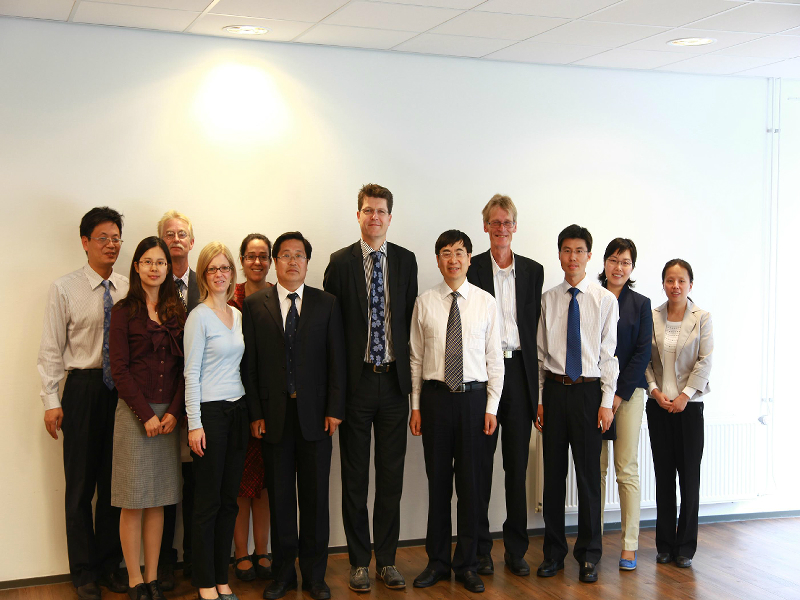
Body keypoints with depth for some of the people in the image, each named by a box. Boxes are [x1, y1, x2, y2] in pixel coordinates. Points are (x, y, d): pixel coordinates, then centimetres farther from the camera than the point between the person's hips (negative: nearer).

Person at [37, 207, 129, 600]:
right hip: (83, 387, -2)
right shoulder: (64, 290, -3)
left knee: (114, 481, 11)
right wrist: (51, 401, -8)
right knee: (80, 483, 6)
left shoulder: (128, 290, 4)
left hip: (122, 389, 3)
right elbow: (51, 350, -3)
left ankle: (110, 565, 24)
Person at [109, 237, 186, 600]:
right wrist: (146, 415, -12)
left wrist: (173, 412, -6)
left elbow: (183, 366, 6)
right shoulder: (124, 311, -1)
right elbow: (119, 369, -6)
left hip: (168, 415, 3)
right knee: (134, 501, 1)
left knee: (158, 500, 8)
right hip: (134, 413, -3)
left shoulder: (177, 311, 9)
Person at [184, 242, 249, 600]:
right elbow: (191, 373, -10)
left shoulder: (238, 315, 11)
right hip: (209, 412, -6)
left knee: (229, 500, 10)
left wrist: (252, 412, 10)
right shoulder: (199, 316, -8)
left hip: (237, 411, 6)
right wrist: (194, 424, -14)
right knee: (208, 502, 0)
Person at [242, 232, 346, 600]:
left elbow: (337, 360, 4)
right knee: (279, 497, 6)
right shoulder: (255, 304, 5)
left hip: (315, 414, 0)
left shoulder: (327, 304, 6)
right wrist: (255, 413, -4)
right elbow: (249, 363, 2)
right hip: (273, 414, 0)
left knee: (315, 497, 6)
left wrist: (334, 409, -3)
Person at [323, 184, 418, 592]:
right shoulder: (340, 262, 0)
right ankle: (359, 562, 17)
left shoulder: (406, 261, 6)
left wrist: (410, 372, 3)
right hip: (356, 380, -2)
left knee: (391, 475, 9)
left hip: (394, 379, 2)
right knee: (354, 477, 6)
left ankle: (386, 560, 20)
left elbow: (412, 319, 8)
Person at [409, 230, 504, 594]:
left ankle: (467, 565, 17)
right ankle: (437, 562, 20)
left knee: (470, 482, 5)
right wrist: (416, 406, 2)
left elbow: (495, 359, 3)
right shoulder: (424, 303, 3)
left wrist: (492, 407, -1)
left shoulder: (486, 302, 2)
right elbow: (416, 358, 5)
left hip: (473, 397, 0)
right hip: (435, 396, 0)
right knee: (437, 481, 7)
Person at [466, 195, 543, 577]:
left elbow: (535, 326, 9)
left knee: (518, 464, 8)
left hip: (519, 370, 2)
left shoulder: (533, 271, 10)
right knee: (480, 463, 3)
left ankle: (516, 549, 17)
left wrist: (536, 379, 3)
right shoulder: (472, 268, 1)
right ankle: (480, 549, 13)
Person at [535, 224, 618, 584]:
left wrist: (607, 402, -6)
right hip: (555, 390, 2)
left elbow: (609, 354, -2)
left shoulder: (605, 300, -1)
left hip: (589, 391, -2)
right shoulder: (548, 299, 6)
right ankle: (554, 552, 20)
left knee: (588, 473, 3)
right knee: (553, 473, 8)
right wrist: (540, 399, 5)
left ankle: (589, 555, 16)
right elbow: (541, 353, 8)